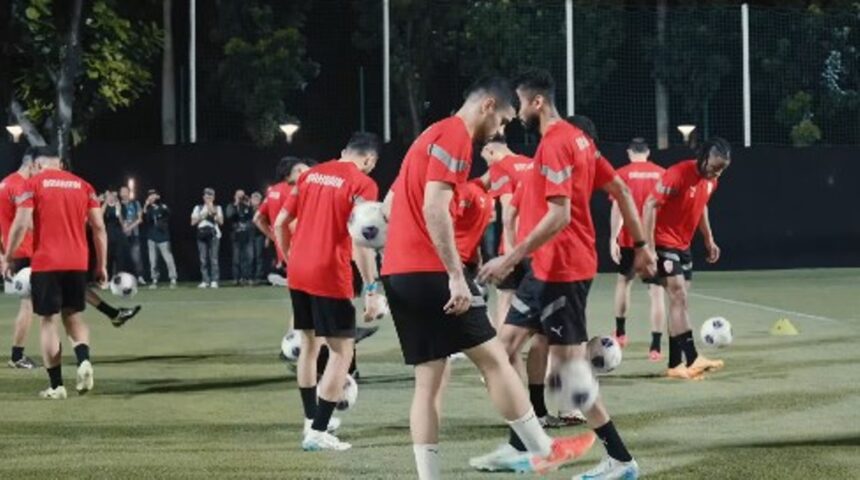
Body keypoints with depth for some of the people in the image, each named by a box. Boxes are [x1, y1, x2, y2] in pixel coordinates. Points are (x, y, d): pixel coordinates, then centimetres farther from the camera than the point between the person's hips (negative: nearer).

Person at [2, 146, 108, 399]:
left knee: (48, 321, 4)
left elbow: (21, 224, -9)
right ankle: (84, 360, -12)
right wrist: (102, 264, 11)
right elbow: (99, 227, 6)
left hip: (46, 264, -3)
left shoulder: (33, 184, -1)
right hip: (77, 263, 3)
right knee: (73, 316, 16)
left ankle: (56, 386, 2)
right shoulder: (82, 185, 10)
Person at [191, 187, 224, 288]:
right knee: (203, 259, -3)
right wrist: (202, 216, -3)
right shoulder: (198, 208, 16)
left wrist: (213, 213, -10)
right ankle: (205, 281, 0)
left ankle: (214, 281, -10)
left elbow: (221, 221, 0)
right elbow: (193, 222, 7)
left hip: (214, 235, -2)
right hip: (201, 235, 2)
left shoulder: (217, 208, 13)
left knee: (213, 258, -10)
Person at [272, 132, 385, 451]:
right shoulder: (362, 184, -7)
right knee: (342, 351, 1)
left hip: (298, 274, 7)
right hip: (330, 278, -7)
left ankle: (312, 419, 30)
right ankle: (317, 433, -4)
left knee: (310, 344, 21)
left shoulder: (311, 174, 12)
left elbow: (279, 224, 13)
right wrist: (371, 289, -16)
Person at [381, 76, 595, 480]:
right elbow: (434, 211, -20)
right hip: (429, 270, -9)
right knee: (492, 358, 0)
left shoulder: (434, 135, 22)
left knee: (429, 379, 6)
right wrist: (456, 276, -21)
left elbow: (395, 203, 25)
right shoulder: (455, 136, -9)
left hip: (398, 271, 10)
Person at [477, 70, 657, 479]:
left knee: (568, 366, -6)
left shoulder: (554, 145, -18)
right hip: (548, 268, 10)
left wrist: (512, 258, -24)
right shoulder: (577, 138, 12)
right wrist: (640, 246, 18)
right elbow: (620, 191, 14)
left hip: (561, 269, -10)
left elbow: (559, 215, -25)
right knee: (507, 343, 14)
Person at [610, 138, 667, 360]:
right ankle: (655, 346, -7)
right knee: (657, 290, 0)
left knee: (624, 280, 23)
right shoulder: (662, 174, 3)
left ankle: (620, 332, 32)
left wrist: (613, 239, -9)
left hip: (630, 239, 0)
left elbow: (618, 208, -10)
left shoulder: (623, 174, -3)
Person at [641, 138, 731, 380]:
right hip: (664, 244, -9)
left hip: (683, 246, 9)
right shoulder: (678, 174, -22)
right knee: (679, 298, -13)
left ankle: (675, 364, 11)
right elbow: (650, 205, -21)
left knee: (679, 301, 8)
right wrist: (648, 247, -24)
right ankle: (692, 359, -15)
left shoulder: (711, 180, 3)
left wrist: (709, 239, 16)